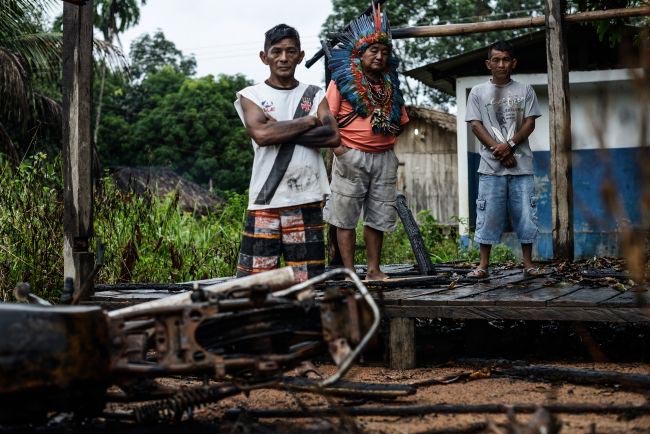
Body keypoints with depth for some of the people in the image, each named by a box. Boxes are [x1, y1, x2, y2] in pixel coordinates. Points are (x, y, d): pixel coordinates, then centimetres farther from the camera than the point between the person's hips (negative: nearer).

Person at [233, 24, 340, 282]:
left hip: (306, 200, 2)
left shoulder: (314, 95, 12)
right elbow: (261, 134, -13)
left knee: (307, 280, 5)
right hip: (264, 202, -2)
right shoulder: (250, 96, 6)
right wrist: (308, 121, -5)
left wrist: (280, 131, -9)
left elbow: (332, 136, -5)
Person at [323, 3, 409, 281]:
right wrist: (337, 147, -15)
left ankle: (374, 270, 16)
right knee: (345, 216, -2)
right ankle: (349, 272, 3)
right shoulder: (343, 81, -2)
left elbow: (400, 122, 25)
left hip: (384, 158, 5)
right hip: (351, 157, -5)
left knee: (378, 216, 8)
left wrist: (387, 141, 10)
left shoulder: (390, 86, 14)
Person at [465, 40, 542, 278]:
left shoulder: (525, 90, 10)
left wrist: (509, 145, -12)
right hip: (491, 166, -1)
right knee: (488, 214, -2)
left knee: (525, 213, 0)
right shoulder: (478, 92, 8)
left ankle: (528, 262, 10)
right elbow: (476, 125, 1)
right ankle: (483, 265, 3)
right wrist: (499, 151, -10)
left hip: (521, 164, 1)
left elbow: (529, 123, 3)